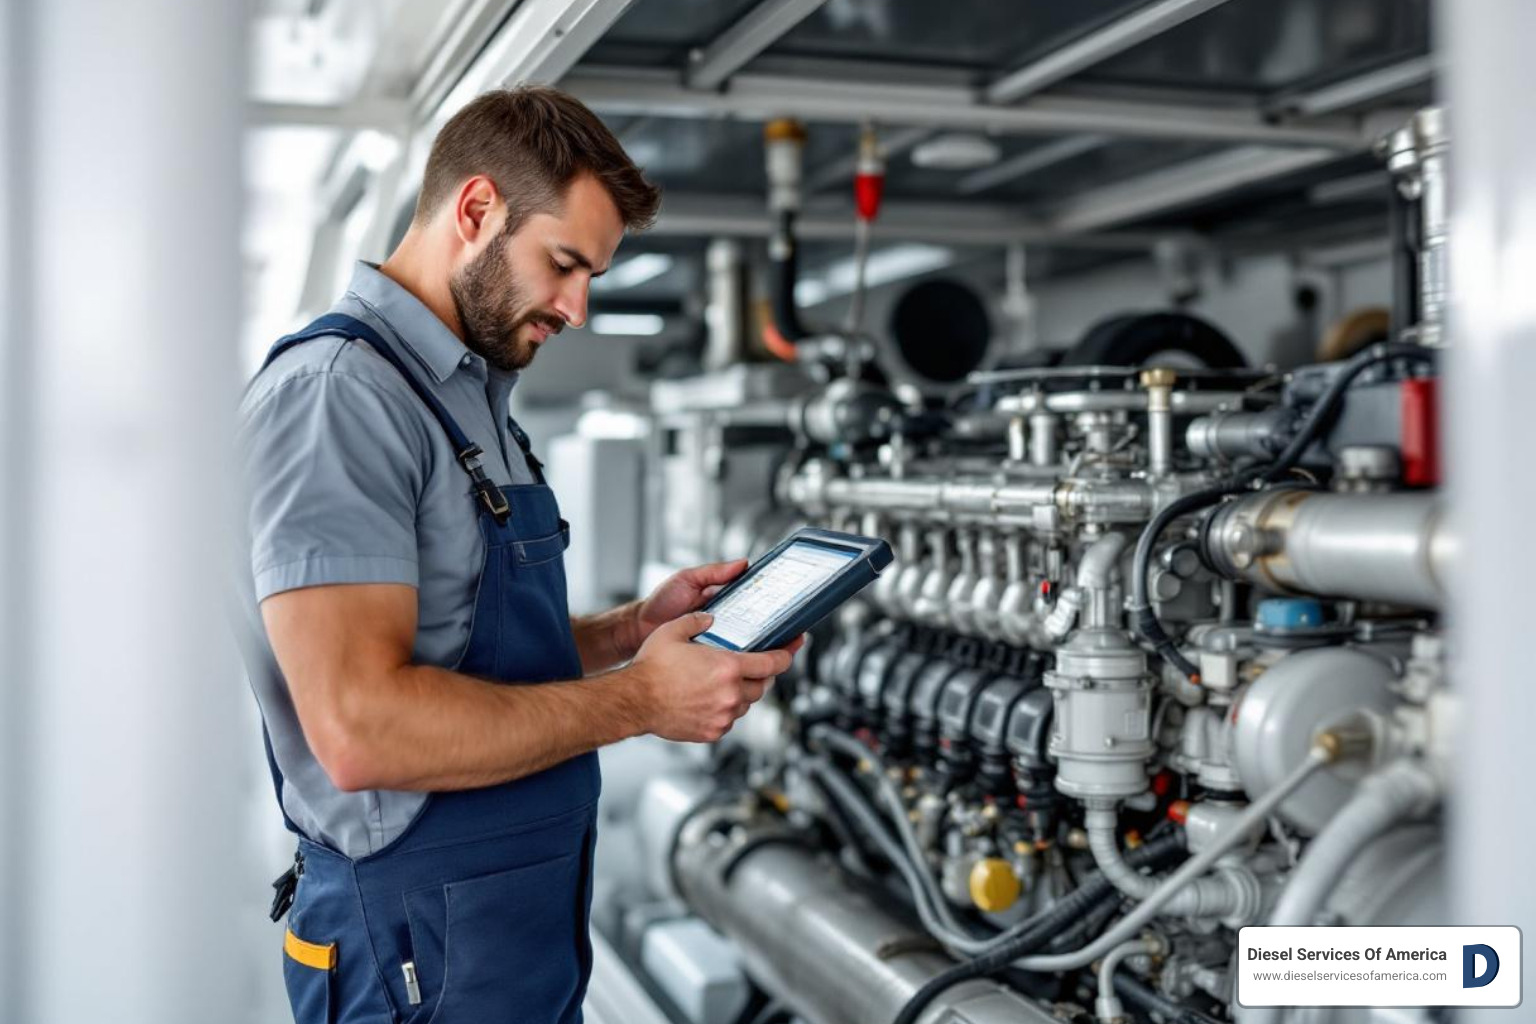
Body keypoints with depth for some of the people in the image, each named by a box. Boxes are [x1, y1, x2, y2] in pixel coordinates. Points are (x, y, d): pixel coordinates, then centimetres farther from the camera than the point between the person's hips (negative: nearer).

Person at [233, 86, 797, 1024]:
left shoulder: (474, 400, 13)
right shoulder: (338, 390, -18)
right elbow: (358, 727, -27)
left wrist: (635, 628, 3)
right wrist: (638, 699, -20)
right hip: (425, 948, -9)